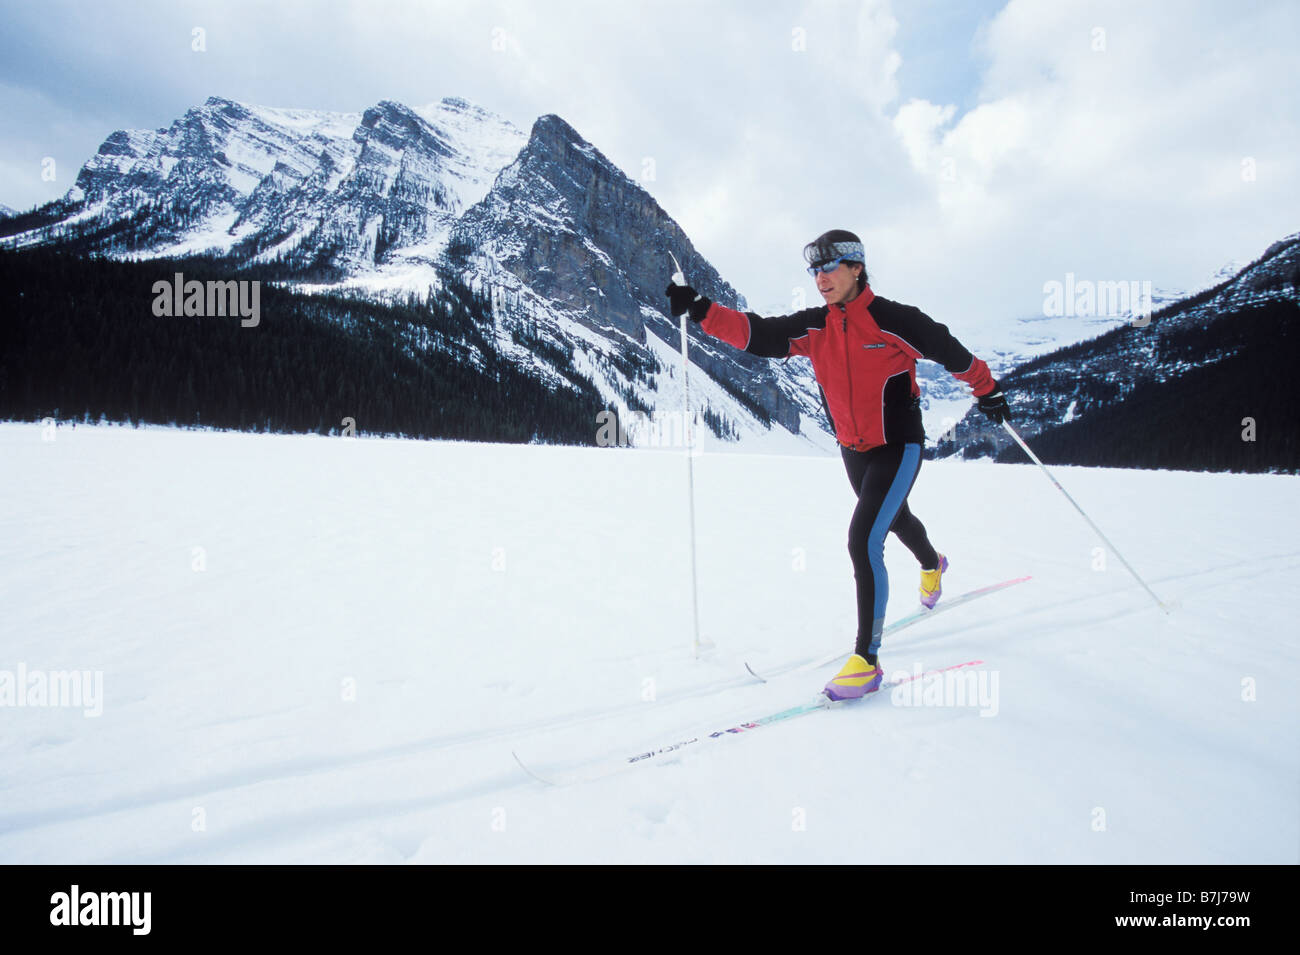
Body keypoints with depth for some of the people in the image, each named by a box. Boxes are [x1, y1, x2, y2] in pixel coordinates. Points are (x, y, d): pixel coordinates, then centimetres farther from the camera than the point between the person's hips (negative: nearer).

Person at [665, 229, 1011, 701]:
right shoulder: (814, 326, -5)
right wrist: (702, 310, -29)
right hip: (853, 450, 6)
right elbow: (758, 334, -15)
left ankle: (867, 659, -11)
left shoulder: (894, 320, -18)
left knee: (863, 540, -20)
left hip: (898, 448, -6)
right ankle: (931, 564, 67)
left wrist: (988, 391, 9)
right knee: (894, 518, 31)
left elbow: (951, 352, -4)